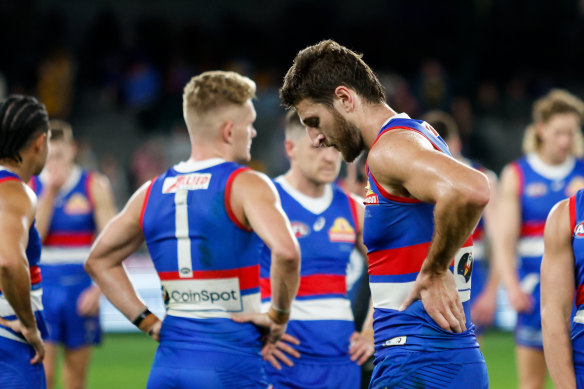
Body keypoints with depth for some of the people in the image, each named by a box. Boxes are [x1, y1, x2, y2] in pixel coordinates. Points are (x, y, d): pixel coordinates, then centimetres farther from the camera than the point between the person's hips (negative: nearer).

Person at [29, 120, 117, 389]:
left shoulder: (94, 186, -1)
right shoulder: (30, 187, 1)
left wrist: (98, 289, -13)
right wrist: (49, 193, -15)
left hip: (81, 291, 1)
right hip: (41, 287, -1)